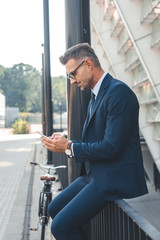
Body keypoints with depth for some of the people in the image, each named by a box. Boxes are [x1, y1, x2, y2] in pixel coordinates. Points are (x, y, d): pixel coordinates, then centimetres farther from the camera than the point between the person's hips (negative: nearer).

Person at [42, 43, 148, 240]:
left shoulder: (118, 92, -17)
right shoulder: (95, 96, 15)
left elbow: (112, 147, -23)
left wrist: (69, 147, -13)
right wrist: (64, 142, 0)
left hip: (114, 179, -10)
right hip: (95, 174, 10)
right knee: (54, 209, 15)